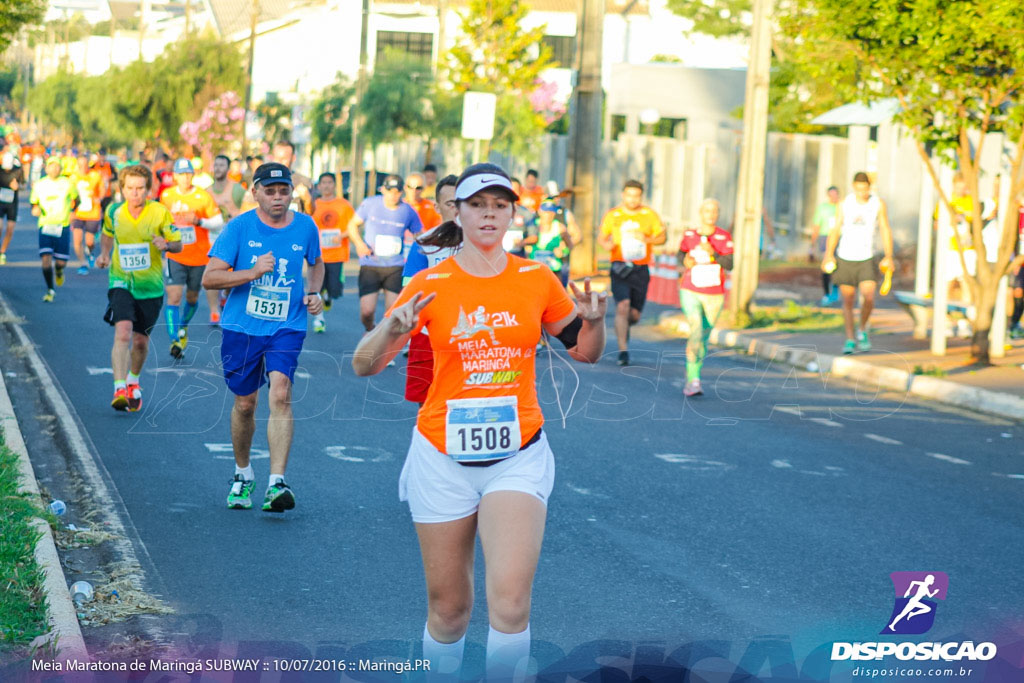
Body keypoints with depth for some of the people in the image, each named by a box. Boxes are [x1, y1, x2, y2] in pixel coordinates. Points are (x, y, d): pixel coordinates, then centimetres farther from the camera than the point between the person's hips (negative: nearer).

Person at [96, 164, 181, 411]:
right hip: (121, 282, 0)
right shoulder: (113, 212, -2)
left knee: (140, 341, 9)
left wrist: (166, 244, -24)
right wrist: (104, 253, 1)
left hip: (150, 285, 0)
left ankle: (133, 381, 38)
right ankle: (119, 389, -26)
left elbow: (178, 244, -2)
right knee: (123, 333, -21)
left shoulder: (160, 212, -8)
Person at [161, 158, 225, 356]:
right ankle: (175, 340, -14)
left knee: (192, 298, 14)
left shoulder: (203, 196, -5)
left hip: (199, 257, 0)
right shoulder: (166, 196, 2)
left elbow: (218, 222, -5)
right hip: (175, 256, 0)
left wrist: (198, 221, -20)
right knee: (173, 297, -14)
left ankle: (183, 328, 41)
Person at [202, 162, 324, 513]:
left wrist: (314, 292, 3)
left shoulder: (305, 226, 2)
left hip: (287, 327, 0)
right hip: (241, 327, 0)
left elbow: (316, 263, 23)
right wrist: (253, 272, -21)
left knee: (280, 395, -20)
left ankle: (276, 483, -22)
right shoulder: (239, 227, -6)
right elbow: (209, 278, -9)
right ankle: (242, 474, 35)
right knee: (245, 404, 11)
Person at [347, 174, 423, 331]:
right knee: (366, 311, -8)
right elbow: (353, 224, 10)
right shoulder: (370, 204, -1)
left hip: (396, 267, 1)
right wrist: (359, 243, -9)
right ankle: (370, 330, 26)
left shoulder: (408, 211, 0)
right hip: (370, 265, -1)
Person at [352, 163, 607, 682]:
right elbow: (364, 366, -3)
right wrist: (394, 330, -23)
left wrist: (594, 321, -8)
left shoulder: (536, 279, 3)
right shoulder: (430, 284, -2)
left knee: (510, 603, -16)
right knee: (448, 610, 7)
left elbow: (585, 351, 14)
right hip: (443, 455, 0)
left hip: (518, 454, 0)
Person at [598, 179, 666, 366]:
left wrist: (647, 239, -12)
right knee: (622, 306, -19)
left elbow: (662, 237, 8)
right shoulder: (612, 215, 5)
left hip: (641, 269, 2)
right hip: (620, 267, -2)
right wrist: (606, 244, -11)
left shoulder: (649, 215, 6)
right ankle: (623, 350, -16)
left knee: (634, 315, 5)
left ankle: (622, 327, 41)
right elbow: (601, 237, 12)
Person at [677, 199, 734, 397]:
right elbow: (680, 254, 14)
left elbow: (729, 265, -14)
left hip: (714, 295, 1)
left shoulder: (724, 237, -5)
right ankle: (694, 380, -20)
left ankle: (690, 381, 27)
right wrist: (684, 261, -9)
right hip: (690, 292, -1)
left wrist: (712, 253, -29)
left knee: (703, 338, 11)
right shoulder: (689, 234, -2)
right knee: (696, 332, -21)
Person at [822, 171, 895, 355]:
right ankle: (850, 340, 10)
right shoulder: (844, 204, -1)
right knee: (848, 302, 1)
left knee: (868, 298, -15)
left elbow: (886, 231, -2)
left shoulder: (878, 204, -3)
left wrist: (889, 257, -13)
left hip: (866, 259, -1)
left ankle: (863, 331, 10)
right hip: (845, 258, 1)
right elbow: (835, 231, 0)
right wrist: (828, 255, -12)